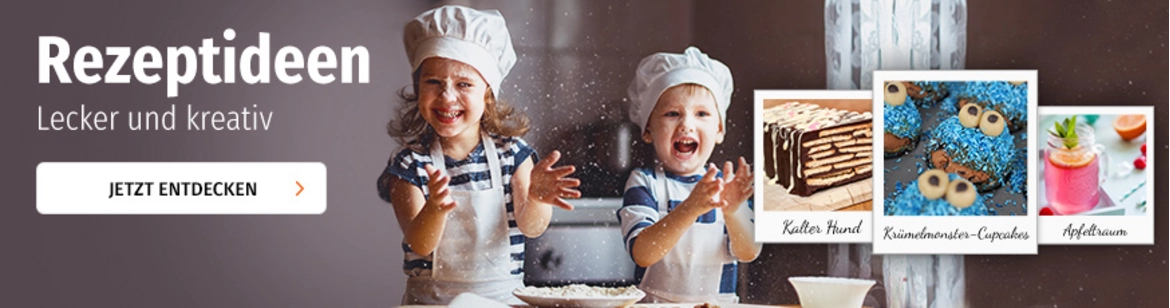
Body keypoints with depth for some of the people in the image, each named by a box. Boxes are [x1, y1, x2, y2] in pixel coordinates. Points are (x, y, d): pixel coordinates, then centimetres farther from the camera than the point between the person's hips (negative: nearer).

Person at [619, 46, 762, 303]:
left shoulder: (729, 186, 7)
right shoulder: (644, 183, 0)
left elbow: (748, 253, -4)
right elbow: (642, 254, -14)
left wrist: (732, 212, -21)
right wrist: (690, 209, -26)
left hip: (718, 303, 2)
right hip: (656, 303, -2)